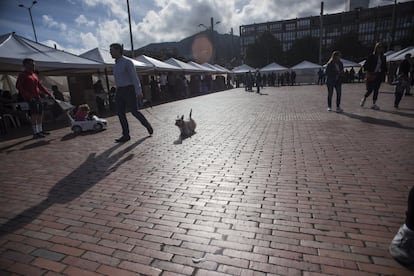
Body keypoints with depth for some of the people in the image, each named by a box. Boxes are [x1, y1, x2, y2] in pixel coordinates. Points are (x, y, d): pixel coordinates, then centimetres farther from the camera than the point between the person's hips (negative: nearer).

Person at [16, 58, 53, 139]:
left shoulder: (34, 75, 19)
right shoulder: (22, 75, -3)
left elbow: (40, 85, 23)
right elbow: (18, 86, -12)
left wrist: (48, 93, 13)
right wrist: (29, 96, -21)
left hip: (37, 97, 8)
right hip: (30, 98, -8)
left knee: (40, 114, 9)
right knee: (34, 114, -13)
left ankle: (40, 130, 19)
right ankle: (35, 133, -12)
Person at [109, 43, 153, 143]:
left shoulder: (128, 62, -8)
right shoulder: (116, 65, 17)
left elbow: (135, 78, -15)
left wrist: (139, 92, -22)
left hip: (129, 90, -7)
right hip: (119, 91, 7)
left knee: (134, 111, -6)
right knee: (120, 113, -3)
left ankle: (147, 125, 19)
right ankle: (126, 135, -1)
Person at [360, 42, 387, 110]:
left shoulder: (383, 57, 11)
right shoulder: (371, 56, -4)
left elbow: (384, 67, 16)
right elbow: (365, 65, -4)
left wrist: (383, 74, 3)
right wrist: (369, 72, -12)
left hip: (379, 75, 4)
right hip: (371, 75, -4)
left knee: (376, 90, 3)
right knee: (370, 90, -6)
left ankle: (374, 104, 7)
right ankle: (364, 99, 21)